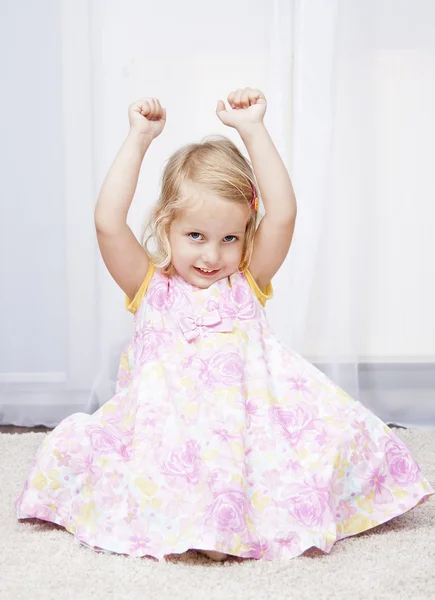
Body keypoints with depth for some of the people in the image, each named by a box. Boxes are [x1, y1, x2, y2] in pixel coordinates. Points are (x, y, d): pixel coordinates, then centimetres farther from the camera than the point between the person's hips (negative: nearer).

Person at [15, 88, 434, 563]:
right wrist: (139, 138, -8)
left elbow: (283, 216, -6)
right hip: (164, 441, 0)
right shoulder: (150, 287, 6)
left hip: (249, 431, 1)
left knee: (345, 435, -23)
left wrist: (252, 129, -8)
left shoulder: (248, 284, 8)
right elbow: (108, 223, -10)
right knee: (70, 448, -25)